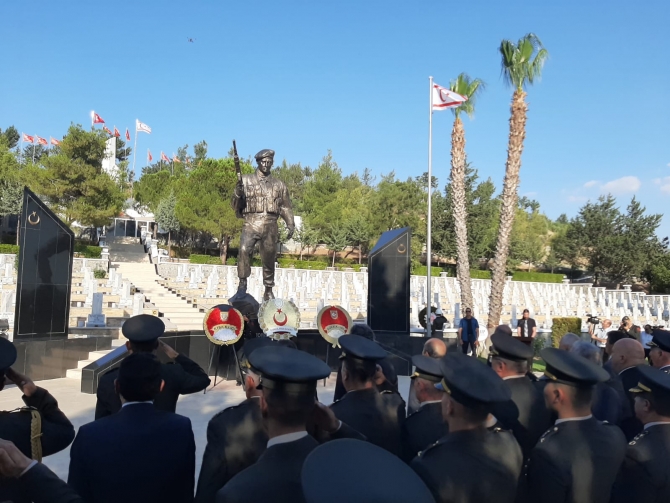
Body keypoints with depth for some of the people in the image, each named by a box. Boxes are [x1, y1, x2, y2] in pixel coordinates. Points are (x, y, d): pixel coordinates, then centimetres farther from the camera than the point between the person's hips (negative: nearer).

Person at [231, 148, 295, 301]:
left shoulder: (279, 185, 15)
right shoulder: (246, 180, 10)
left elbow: (285, 207, 16)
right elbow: (236, 206, 9)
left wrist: (290, 224, 5)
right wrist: (238, 193, -11)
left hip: (270, 226, 2)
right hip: (251, 223, -2)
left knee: (269, 260, 6)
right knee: (244, 250, -26)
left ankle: (268, 291, 19)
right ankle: (242, 283, -15)